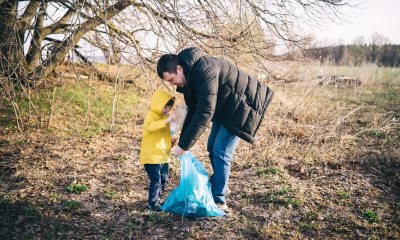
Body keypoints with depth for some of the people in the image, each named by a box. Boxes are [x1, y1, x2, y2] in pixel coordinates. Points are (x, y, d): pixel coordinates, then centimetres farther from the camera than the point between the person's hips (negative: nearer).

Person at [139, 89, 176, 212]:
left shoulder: (164, 117, 14)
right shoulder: (151, 115, -13)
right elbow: (150, 127, -37)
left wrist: (172, 142, 6)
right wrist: (166, 121, -47)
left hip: (163, 156, 9)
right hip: (151, 156, -9)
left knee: (164, 179, 15)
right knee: (156, 181, -8)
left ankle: (156, 199, 31)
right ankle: (153, 204, 6)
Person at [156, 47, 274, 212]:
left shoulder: (204, 70, -33)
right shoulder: (188, 76, -2)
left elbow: (205, 111, -37)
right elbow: (193, 110, 6)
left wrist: (184, 145, -33)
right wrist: (182, 140, 4)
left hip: (241, 106, -9)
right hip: (224, 107, 10)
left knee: (221, 152, -11)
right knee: (212, 148, 13)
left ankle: (219, 201, -1)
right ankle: (218, 184, 31)